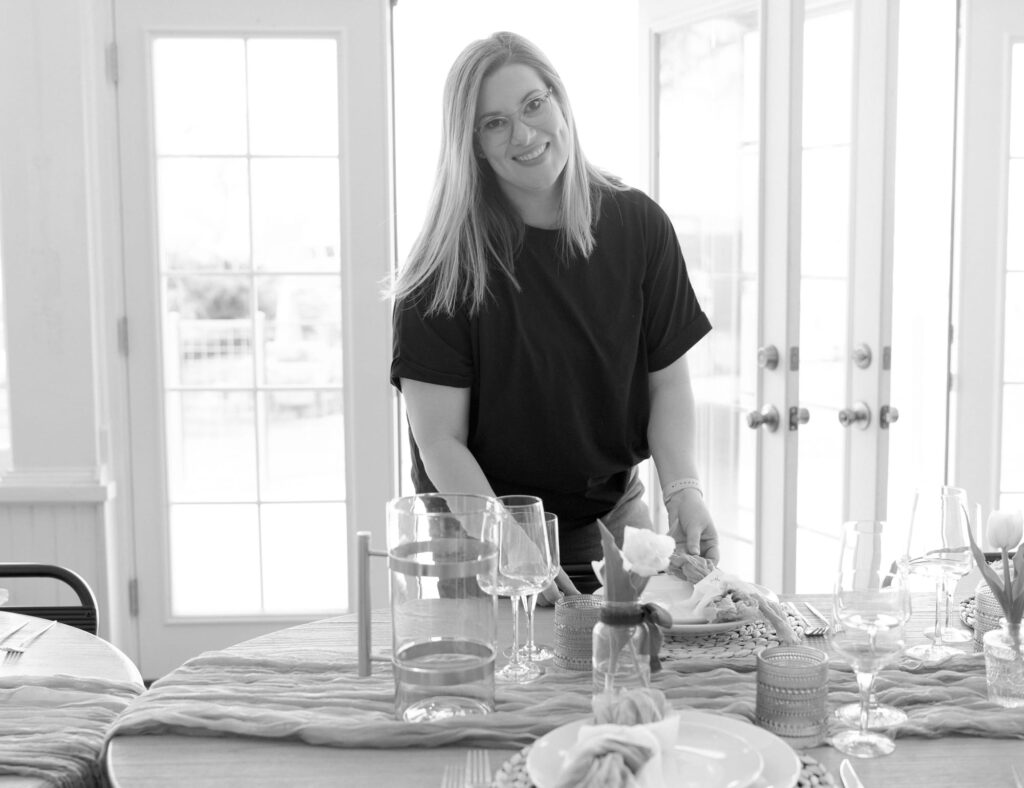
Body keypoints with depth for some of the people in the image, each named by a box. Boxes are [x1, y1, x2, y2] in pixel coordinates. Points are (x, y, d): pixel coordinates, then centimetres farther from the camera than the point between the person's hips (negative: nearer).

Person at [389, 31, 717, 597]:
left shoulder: (638, 226, -4)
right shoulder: (446, 269, -16)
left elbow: (668, 381, 0)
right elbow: (440, 442, -16)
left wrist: (683, 492, -15)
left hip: (612, 518, 4)